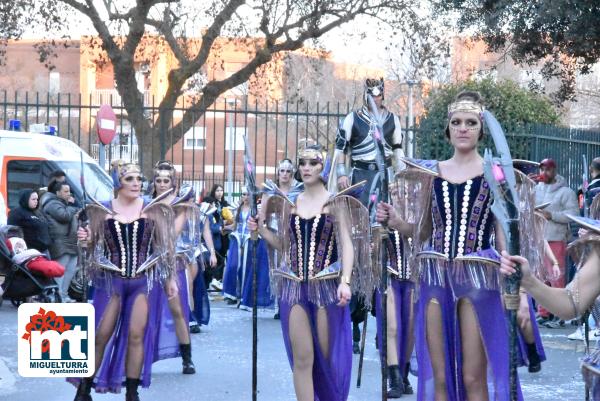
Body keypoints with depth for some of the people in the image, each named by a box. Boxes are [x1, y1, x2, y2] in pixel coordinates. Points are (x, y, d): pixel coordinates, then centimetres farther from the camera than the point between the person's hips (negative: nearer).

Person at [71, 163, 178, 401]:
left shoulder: (153, 209, 1)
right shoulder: (103, 210, 1)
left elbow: (164, 246, 6)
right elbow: (96, 246, 11)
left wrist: (170, 278, 5)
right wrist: (86, 238, -11)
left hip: (145, 280, 0)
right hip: (112, 280, 0)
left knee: (137, 336, -2)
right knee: (100, 335, 1)